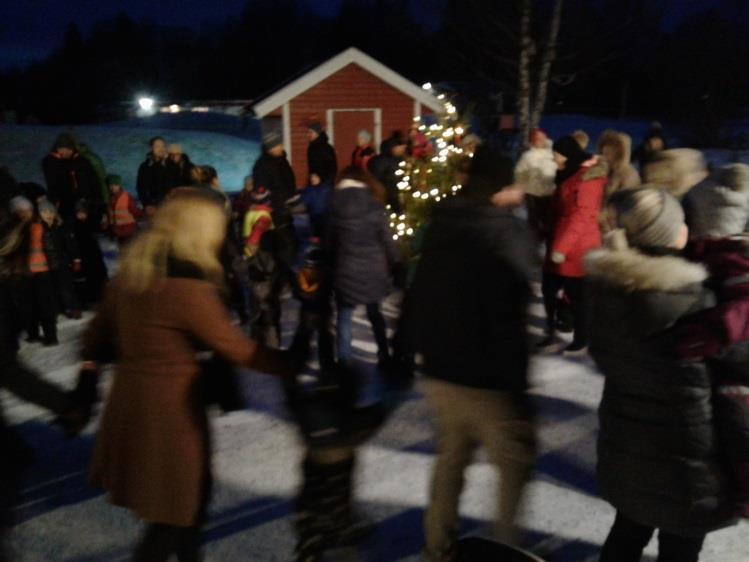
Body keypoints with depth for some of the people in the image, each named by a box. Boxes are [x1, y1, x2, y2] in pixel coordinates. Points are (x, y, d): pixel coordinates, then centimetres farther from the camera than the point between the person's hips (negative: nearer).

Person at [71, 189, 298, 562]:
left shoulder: (134, 270, 3)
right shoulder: (188, 286, -22)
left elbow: (97, 335, 12)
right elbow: (239, 350, -17)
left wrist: (90, 373, 24)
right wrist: (295, 363, -8)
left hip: (130, 398, 8)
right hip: (169, 409, -8)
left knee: (189, 496, 25)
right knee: (173, 515, 13)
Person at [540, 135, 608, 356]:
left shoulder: (589, 177, -14)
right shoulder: (568, 175, 17)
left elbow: (582, 215, -21)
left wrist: (562, 246, -24)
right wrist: (555, 243, 17)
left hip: (577, 248, -9)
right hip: (558, 245, 9)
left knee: (575, 296, 2)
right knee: (549, 290, 11)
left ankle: (581, 342, 17)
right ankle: (551, 336, 22)